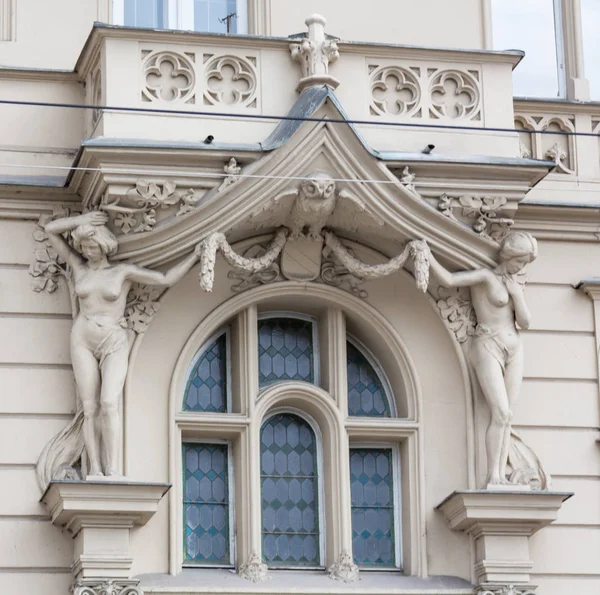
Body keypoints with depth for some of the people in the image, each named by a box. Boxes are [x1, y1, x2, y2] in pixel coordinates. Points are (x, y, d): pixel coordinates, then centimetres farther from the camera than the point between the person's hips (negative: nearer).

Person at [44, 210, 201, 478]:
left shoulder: (124, 271, 2)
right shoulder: (78, 266, 9)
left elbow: (167, 278, 1)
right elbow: (50, 229, 8)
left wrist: (198, 253, 1)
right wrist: (82, 220, -1)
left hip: (114, 344, -2)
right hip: (83, 340, 2)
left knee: (109, 403, -20)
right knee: (90, 407, -6)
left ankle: (113, 470, -23)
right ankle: (95, 469, -10)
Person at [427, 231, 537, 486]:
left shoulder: (514, 284, 16)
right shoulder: (485, 276, -6)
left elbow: (525, 322, 9)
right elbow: (448, 279, -21)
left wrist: (517, 294, -2)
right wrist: (426, 255, -28)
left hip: (513, 350, 7)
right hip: (488, 348, -7)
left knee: (506, 416, 0)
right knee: (501, 414, -17)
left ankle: (502, 475, -2)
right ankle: (492, 477, -16)